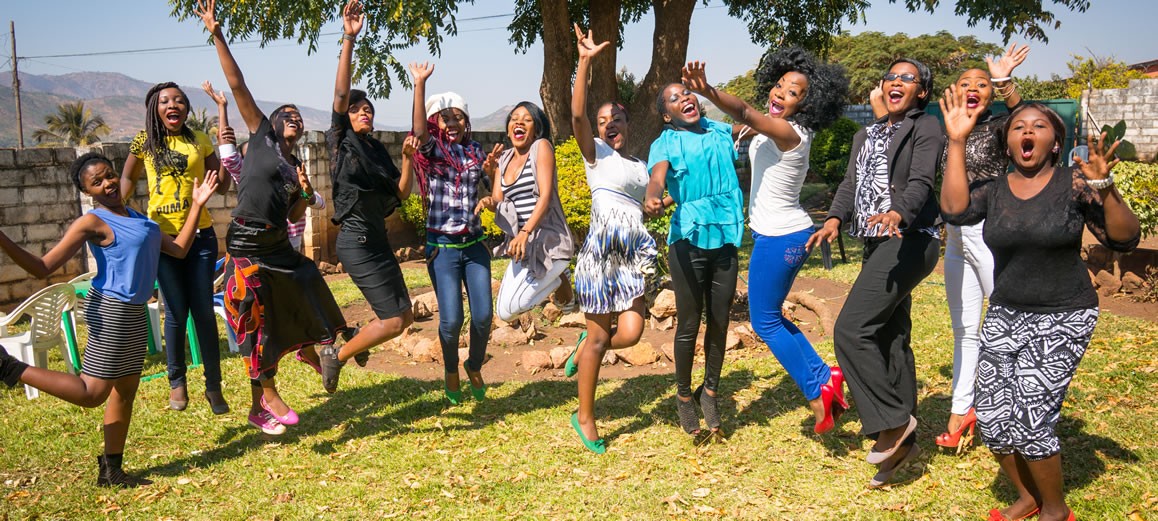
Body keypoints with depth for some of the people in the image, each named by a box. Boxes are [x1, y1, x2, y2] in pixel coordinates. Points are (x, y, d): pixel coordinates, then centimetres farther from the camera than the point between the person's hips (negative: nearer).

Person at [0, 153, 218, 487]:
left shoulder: (135, 217, 12)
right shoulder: (93, 222, -12)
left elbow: (178, 249, 15)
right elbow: (43, 268, -16)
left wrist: (196, 205, 13)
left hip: (135, 313, 8)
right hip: (111, 311, -8)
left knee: (125, 391, 12)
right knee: (91, 393, -10)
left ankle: (111, 470, 21)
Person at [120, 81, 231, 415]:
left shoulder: (200, 140, 4)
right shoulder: (145, 141, 3)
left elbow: (222, 187, 5)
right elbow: (128, 178, 17)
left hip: (200, 235, 0)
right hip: (163, 236, 0)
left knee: (204, 312, 3)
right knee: (176, 314, 2)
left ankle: (214, 386, 12)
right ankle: (177, 382, 20)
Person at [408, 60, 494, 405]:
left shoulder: (475, 151, 9)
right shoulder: (432, 150, -2)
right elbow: (419, 129, -24)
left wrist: (492, 167, -8)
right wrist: (420, 84, -32)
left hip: (474, 244, 3)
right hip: (442, 246, -3)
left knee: (483, 316, -1)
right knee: (451, 319, -7)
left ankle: (475, 367, 27)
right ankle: (451, 372, 22)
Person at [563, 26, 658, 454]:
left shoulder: (641, 166, 19)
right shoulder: (595, 154, 2)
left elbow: (646, 207, 25)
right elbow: (577, 115, -14)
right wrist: (585, 62, -19)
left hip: (634, 253, 5)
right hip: (601, 251, -5)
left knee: (630, 333, -10)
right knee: (600, 336, -1)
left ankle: (584, 348, 24)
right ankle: (585, 418, 15)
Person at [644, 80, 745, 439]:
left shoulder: (719, 131, 13)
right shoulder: (666, 143, -1)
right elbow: (657, 179, -21)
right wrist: (652, 198, -42)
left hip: (725, 238, 4)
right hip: (689, 239, -4)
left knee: (720, 321, 9)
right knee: (689, 324, 3)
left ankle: (710, 391, 27)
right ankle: (684, 396, 21)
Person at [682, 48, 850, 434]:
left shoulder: (788, 133, -21)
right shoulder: (783, 131, 6)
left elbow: (744, 113, -42)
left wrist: (707, 92, -55)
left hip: (778, 239, -10)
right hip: (788, 234, 10)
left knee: (765, 322, 4)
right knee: (769, 316, 20)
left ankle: (817, 392, 12)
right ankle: (824, 375, 23)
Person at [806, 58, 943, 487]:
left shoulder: (925, 128, -2)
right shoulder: (866, 135, 21)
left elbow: (921, 183, -17)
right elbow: (851, 182, 10)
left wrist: (897, 213, -38)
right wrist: (835, 218, -10)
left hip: (908, 240, -8)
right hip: (877, 243, 8)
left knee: (851, 329, -17)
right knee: (889, 340, 10)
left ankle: (893, 421, -7)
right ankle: (903, 441, 18)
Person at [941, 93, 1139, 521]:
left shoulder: (1074, 184, -6)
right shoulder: (992, 190, 4)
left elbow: (1125, 239, -10)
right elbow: (955, 210, -16)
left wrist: (1104, 189, -26)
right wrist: (958, 142, -15)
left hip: (1063, 318, -4)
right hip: (1005, 315, 4)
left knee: (1029, 420, -12)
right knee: (991, 416, 2)